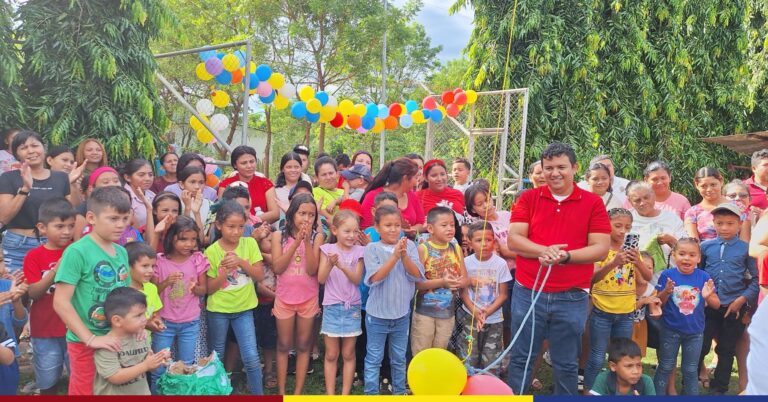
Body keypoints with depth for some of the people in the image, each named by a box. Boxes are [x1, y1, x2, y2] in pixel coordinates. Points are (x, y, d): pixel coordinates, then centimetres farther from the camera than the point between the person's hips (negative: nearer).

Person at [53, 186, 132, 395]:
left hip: (117, 339, 6)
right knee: (87, 391, 10)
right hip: (86, 343, -6)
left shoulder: (122, 252, 4)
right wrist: (91, 339, -19)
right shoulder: (77, 252, -16)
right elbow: (61, 302, -19)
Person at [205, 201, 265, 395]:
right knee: (216, 357, 15)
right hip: (218, 310, -1)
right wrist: (223, 272, -25)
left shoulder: (250, 243, -6)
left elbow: (260, 275, -9)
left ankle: (258, 393, 15)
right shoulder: (212, 251, -11)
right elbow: (210, 288, -7)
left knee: (252, 358, -2)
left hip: (243, 308, 1)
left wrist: (241, 261, -24)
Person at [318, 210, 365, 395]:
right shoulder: (327, 249, -3)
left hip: (352, 307, 1)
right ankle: (330, 393, 17)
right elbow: (321, 279, -8)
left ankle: (345, 394, 18)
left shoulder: (358, 251, -2)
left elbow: (357, 280, -10)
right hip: (332, 306, -1)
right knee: (331, 354, 7)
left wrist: (342, 266, -26)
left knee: (348, 354, 9)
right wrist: (330, 264, -26)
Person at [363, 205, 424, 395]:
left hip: (402, 313, 3)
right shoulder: (372, 248, -9)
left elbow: (417, 275, -10)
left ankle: (400, 391, 35)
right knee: (374, 358, 9)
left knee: (399, 358, 18)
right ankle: (371, 393, 23)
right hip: (378, 314, -3)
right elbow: (376, 277, -21)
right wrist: (395, 256, -29)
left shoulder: (409, 245, -3)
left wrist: (404, 256, -25)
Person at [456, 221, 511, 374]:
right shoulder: (466, 262, -5)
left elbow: (503, 294, -4)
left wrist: (486, 312, -15)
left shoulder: (500, 263, -7)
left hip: (494, 319, 0)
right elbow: (464, 292, -3)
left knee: (491, 362, 5)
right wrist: (475, 312, -17)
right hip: (471, 317, 0)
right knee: (469, 359, 2)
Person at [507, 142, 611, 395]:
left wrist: (565, 256, -19)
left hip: (572, 298, -1)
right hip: (527, 293, 1)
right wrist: (543, 251, -21)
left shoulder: (593, 203, 1)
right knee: (520, 359, 11)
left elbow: (601, 249, -5)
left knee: (566, 365, 13)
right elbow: (513, 240, -4)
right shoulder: (528, 198, 4)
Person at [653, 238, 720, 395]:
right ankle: (658, 394, 25)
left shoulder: (704, 277, -8)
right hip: (670, 330, -1)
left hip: (695, 332, 2)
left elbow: (716, 305, -2)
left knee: (691, 370, 17)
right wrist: (666, 292, -29)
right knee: (665, 367, 12)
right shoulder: (667, 275, -13)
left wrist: (708, 297, -23)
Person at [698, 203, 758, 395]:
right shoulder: (705, 246, 1)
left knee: (727, 350, 11)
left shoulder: (746, 248, -3)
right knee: (700, 347, 6)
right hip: (707, 306, 0)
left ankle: (719, 388, 25)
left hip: (734, 308, 0)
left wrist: (743, 299, -9)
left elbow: (756, 278, -1)